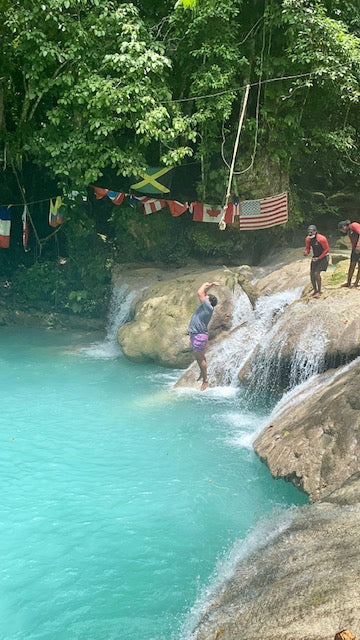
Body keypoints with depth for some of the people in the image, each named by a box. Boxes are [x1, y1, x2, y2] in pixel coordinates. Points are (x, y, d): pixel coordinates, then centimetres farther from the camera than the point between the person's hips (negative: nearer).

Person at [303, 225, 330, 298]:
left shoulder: (321, 239, -25)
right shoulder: (308, 239, -7)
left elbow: (327, 249, -17)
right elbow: (307, 248, 8)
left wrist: (319, 258, -18)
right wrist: (306, 252, -17)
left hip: (323, 257, -6)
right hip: (315, 257, 6)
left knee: (317, 273, -18)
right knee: (312, 274, 2)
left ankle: (319, 291, -6)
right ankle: (315, 290, 21)